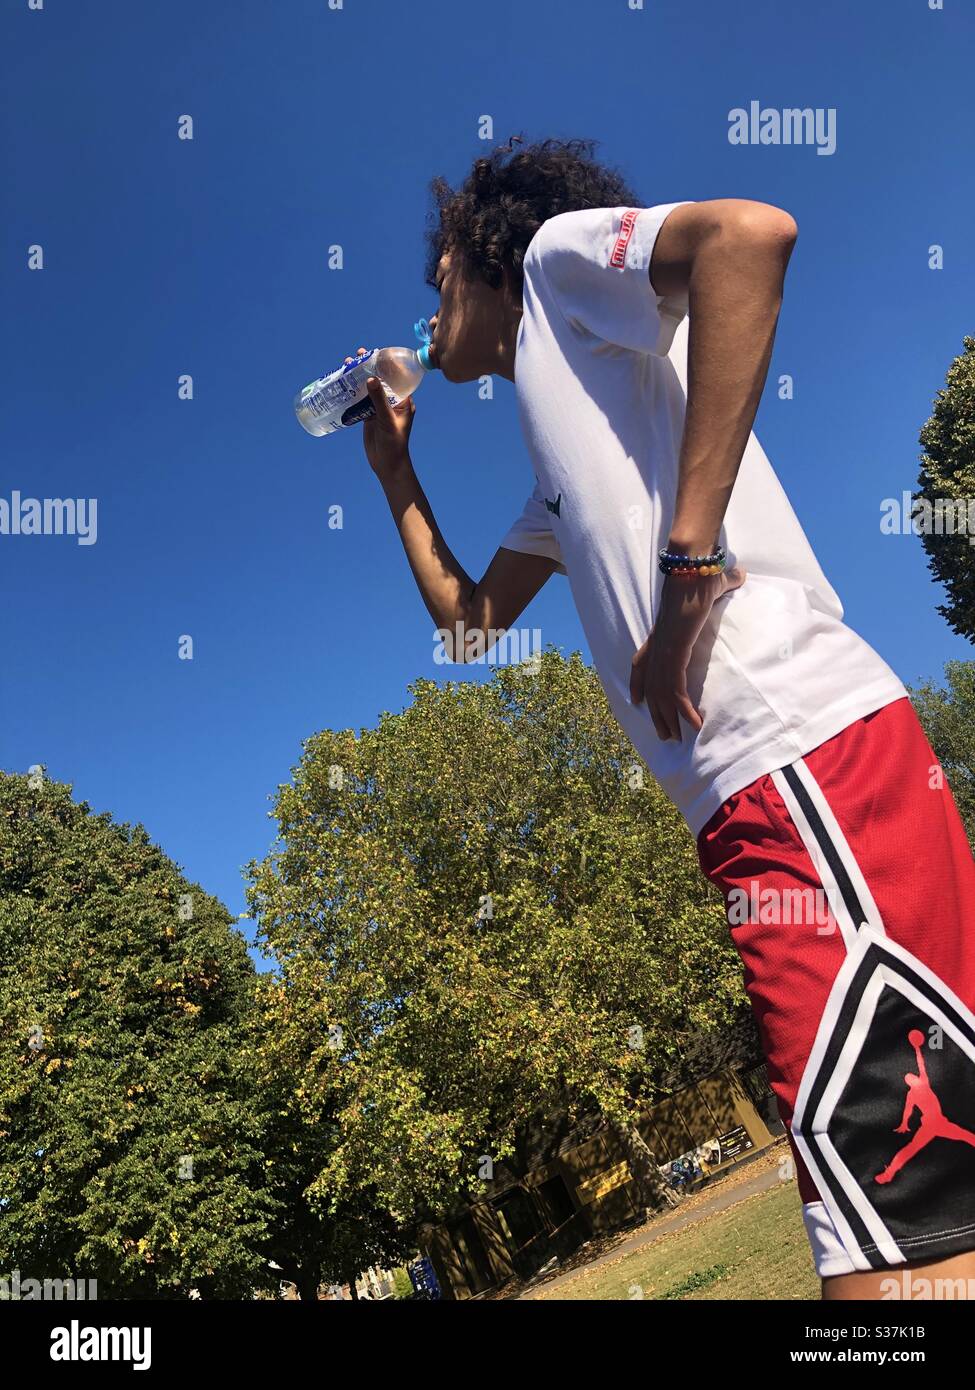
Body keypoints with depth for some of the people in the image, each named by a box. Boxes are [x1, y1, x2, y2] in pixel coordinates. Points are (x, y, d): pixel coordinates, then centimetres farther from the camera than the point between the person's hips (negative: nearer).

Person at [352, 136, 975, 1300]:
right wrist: (393, 466, 38)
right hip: (758, 793, 9)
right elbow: (469, 617, 39)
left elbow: (749, 232, -13)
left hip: (809, 753, -9)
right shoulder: (557, 466, 31)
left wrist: (686, 556, -17)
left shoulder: (558, 252, 9)